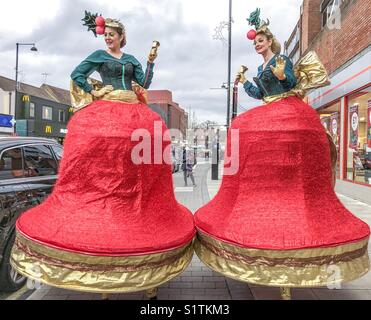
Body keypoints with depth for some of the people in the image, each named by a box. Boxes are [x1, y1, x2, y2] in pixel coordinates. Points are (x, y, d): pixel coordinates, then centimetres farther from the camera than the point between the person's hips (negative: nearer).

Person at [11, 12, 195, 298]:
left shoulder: (132, 59, 20)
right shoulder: (99, 55, 12)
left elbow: (145, 83, 11)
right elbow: (76, 75, 7)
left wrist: (151, 61, 4)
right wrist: (93, 92, -3)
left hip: (135, 116, 3)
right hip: (105, 113, -3)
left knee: (134, 171, 1)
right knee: (101, 167, -9)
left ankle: (136, 216, 12)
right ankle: (100, 216, 0)